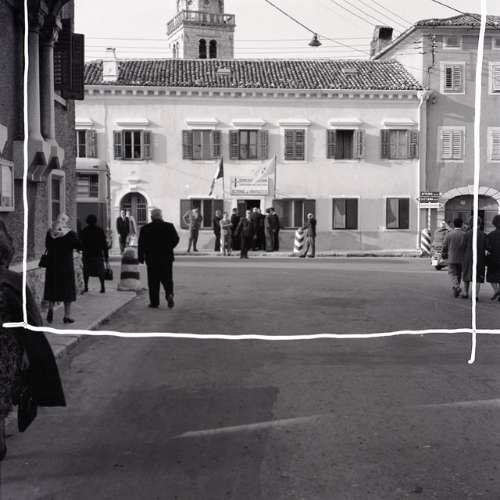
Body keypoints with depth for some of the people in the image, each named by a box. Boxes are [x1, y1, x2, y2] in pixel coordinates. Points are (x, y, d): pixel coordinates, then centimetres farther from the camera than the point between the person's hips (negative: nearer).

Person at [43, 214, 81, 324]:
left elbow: (47, 246, 10)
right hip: (66, 265, -3)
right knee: (67, 289, 6)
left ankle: (51, 308, -7)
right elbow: (79, 246, -5)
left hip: (51, 265, 3)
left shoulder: (50, 233, 1)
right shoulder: (70, 233, -9)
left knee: (52, 289, 14)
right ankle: (67, 316, 8)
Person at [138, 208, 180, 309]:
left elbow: (141, 244, -2)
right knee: (167, 279, 10)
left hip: (151, 259, -1)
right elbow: (176, 239, 0)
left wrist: (141, 258, 6)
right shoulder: (169, 226, -1)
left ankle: (154, 302, 6)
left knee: (153, 281, 6)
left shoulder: (145, 229, -3)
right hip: (167, 258, 1)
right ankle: (169, 294, -14)